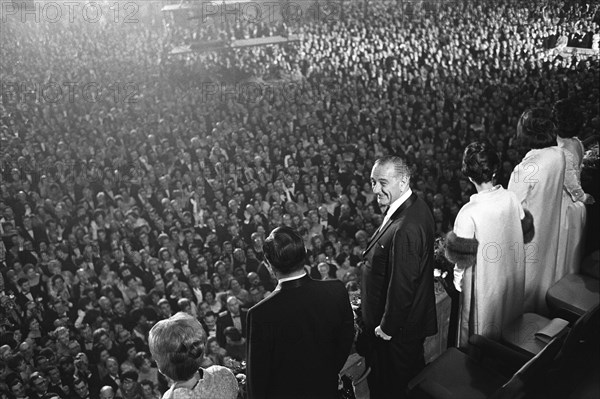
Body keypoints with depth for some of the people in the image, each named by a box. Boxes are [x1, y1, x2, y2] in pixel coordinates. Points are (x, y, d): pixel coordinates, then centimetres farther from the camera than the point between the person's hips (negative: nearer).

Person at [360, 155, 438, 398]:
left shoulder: (404, 230, -34)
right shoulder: (417, 207, -1)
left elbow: (401, 287, -29)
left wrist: (386, 328, -15)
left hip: (398, 331, -9)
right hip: (417, 316, 9)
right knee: (415, 378, 28)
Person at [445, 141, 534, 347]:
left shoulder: (469, 213, -28)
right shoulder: (511, 198, -13)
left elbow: (462, 257, -21)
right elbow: (526, 234, 2)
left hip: (484, 284, -5)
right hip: (512, 278, 6)